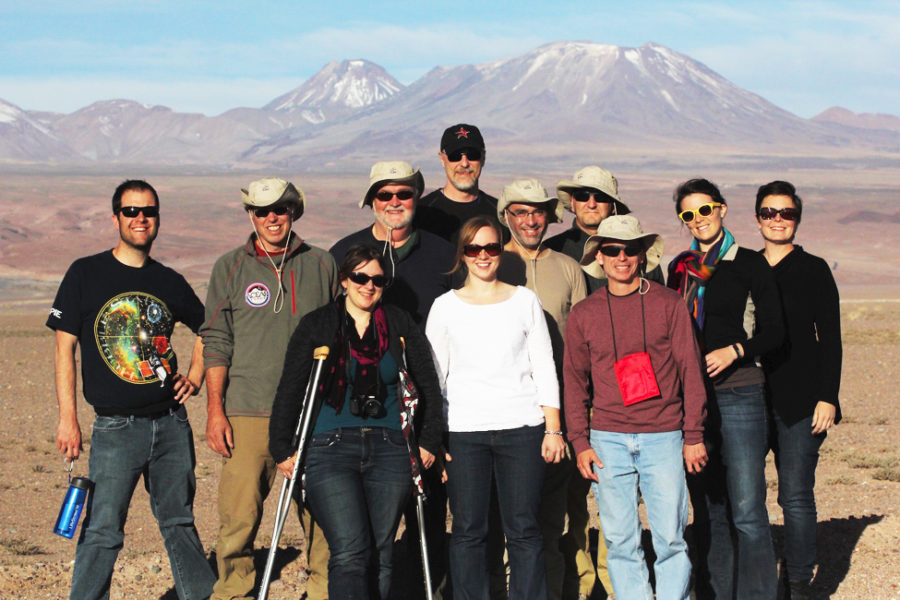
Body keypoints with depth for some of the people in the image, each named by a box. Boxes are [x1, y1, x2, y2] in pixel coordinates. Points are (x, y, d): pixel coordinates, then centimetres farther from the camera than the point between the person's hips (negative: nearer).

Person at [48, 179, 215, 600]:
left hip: (172, 421, 3)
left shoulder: (169, 281, 8)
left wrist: (195, 376, 11)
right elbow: (65, 347, -2)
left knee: (179, 522, 14)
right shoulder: (85, 273, -1)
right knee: (101, 531, -6)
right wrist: (68, 418, -7)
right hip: (116, 427, -3)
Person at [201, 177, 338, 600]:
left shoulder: (322, 265, 11)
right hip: (247, 411, -1)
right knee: (239, 514, -5)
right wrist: (215, 409, -1)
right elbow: (216, 342, 6)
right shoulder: (230, 268, 8)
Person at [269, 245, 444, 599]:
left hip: (389, 450, 2)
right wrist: (282, 449, 2)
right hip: (332, 449, -2)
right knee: (350, 554, -16)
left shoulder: (400, 325, 11)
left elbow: (429, 386, 15)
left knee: (381, 555, 4)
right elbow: (289, 390, 7)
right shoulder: (317, 325, 6)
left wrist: (429, 443, 10)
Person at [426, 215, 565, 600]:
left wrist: (553, 428, 3)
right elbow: (433, 375, 8)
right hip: (463, 431, 0)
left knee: (523, 529, -1)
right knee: (468, 529, 1)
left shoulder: (525, 301, 9)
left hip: (522, 427, 0)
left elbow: (544, 368, 9)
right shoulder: (446, 306, 8)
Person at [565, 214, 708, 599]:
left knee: (671, 538, -3)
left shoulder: (668, 304, 4)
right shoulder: (584, 314, 8)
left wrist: (694, 435, 0)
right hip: (608, 440, 2)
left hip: (663, 437, -1)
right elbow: (575, 381, 12)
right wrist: (580, 442, 4)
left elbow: (690, 371, 4)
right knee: (620, 539, 3)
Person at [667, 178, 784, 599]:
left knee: (747, 511, -8)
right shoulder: (680, 268, 13)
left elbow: (774, 332, -2)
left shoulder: (748, 264, -1)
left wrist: (733, 351, -17)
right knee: (708, 509, 9)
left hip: (738, 394, -5)